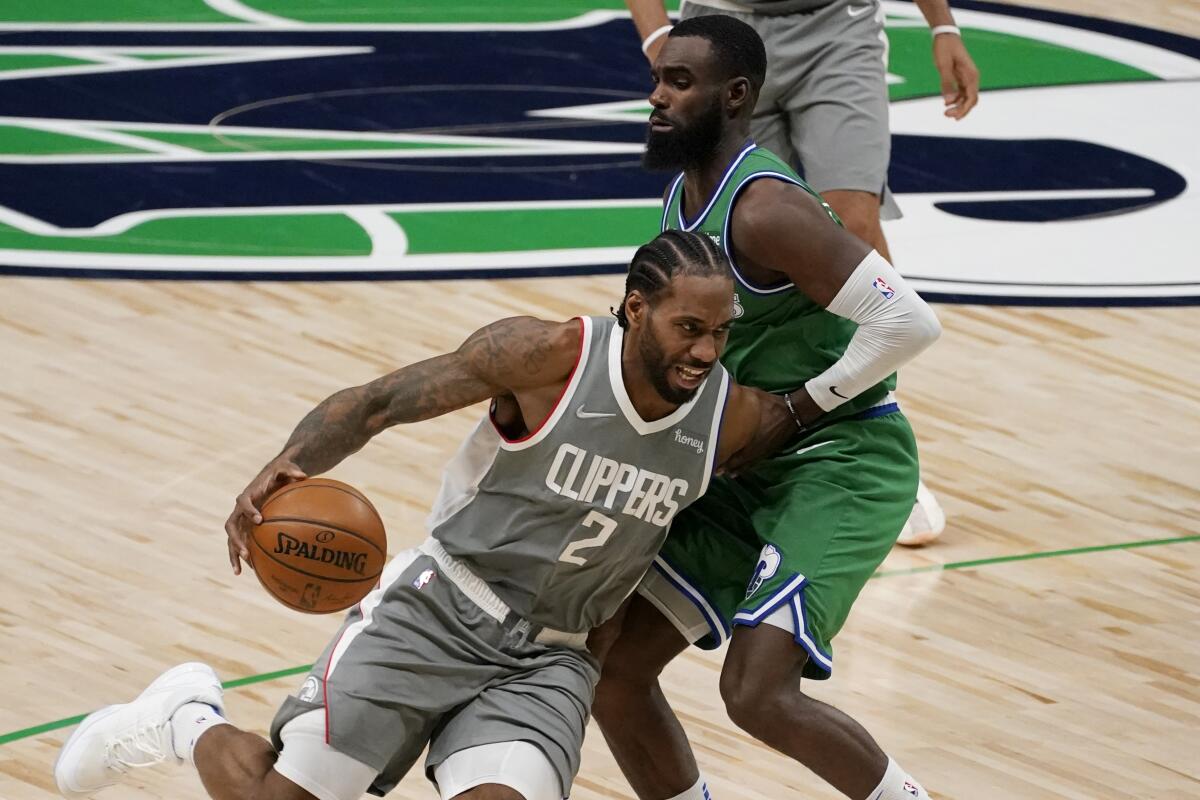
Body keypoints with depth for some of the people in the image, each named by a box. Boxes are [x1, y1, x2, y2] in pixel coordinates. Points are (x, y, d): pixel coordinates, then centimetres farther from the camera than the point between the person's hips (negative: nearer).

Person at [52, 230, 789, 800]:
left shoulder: (731, 418, -8)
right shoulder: (549, 356, -19)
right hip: (440, 613, -3)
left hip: (547, 663, 3)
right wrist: (287, 467, -31)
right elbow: (379, 402, -15)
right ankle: (187, 719, 30)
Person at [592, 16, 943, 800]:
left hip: (841, 461, -9)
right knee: (613, 671, 4)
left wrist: (799, 406, -18)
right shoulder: (684, 195, 7)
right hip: (745, 468, 9)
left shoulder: (764, 209, -22)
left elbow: (908, 322, -28)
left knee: (759, 693, -21)